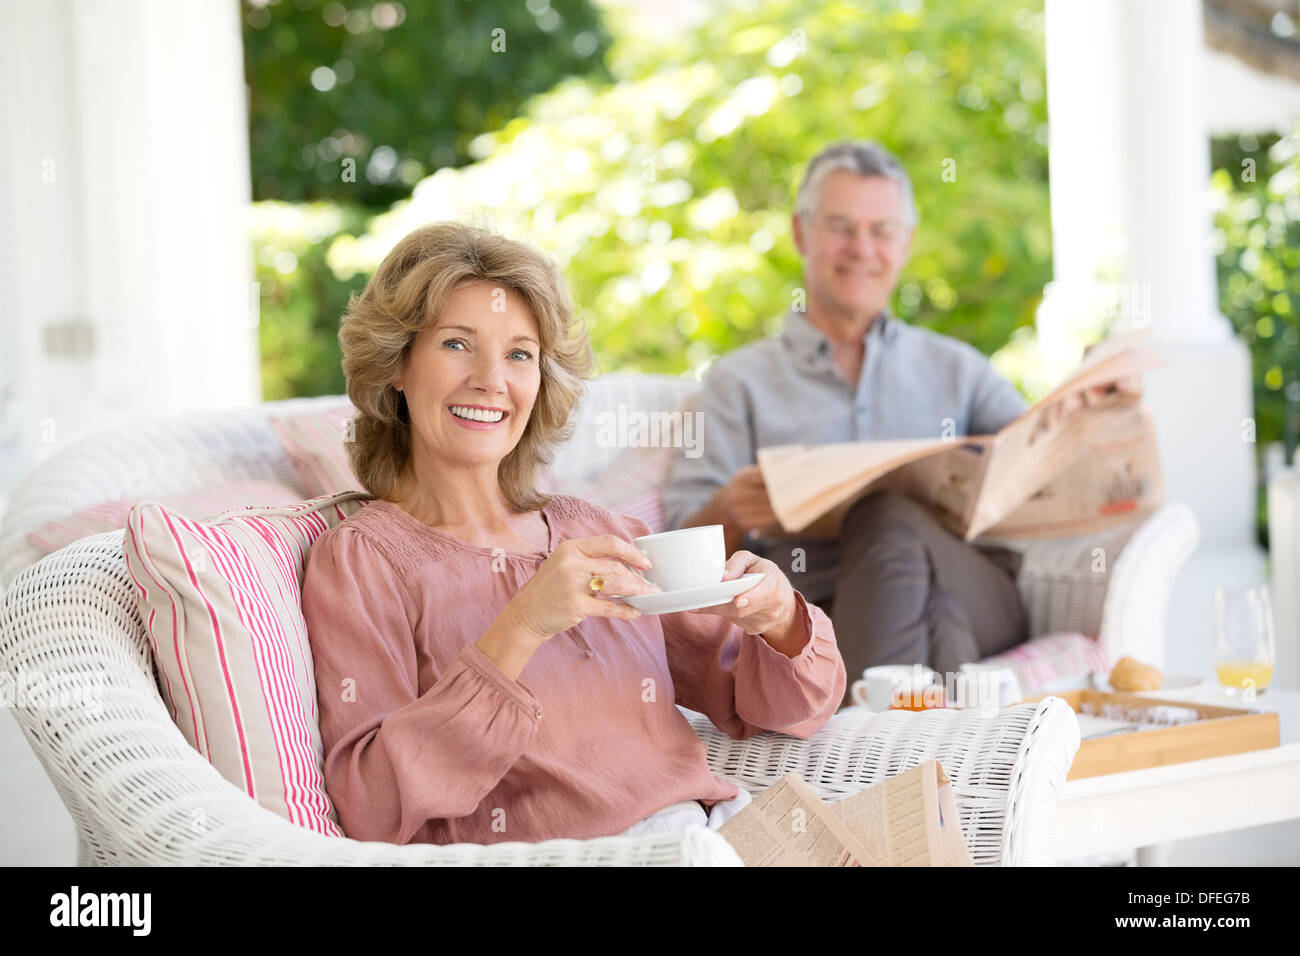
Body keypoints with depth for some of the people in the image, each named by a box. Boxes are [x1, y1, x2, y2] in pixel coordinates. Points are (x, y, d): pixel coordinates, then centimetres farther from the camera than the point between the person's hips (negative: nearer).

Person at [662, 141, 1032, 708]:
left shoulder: (954, 369, 29)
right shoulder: (740, 382, 21)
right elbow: (684, 549, 9)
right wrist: (729, 514, -15)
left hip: (973, 593, 3)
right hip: (813, 599, -3)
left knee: (889, 517, -34)